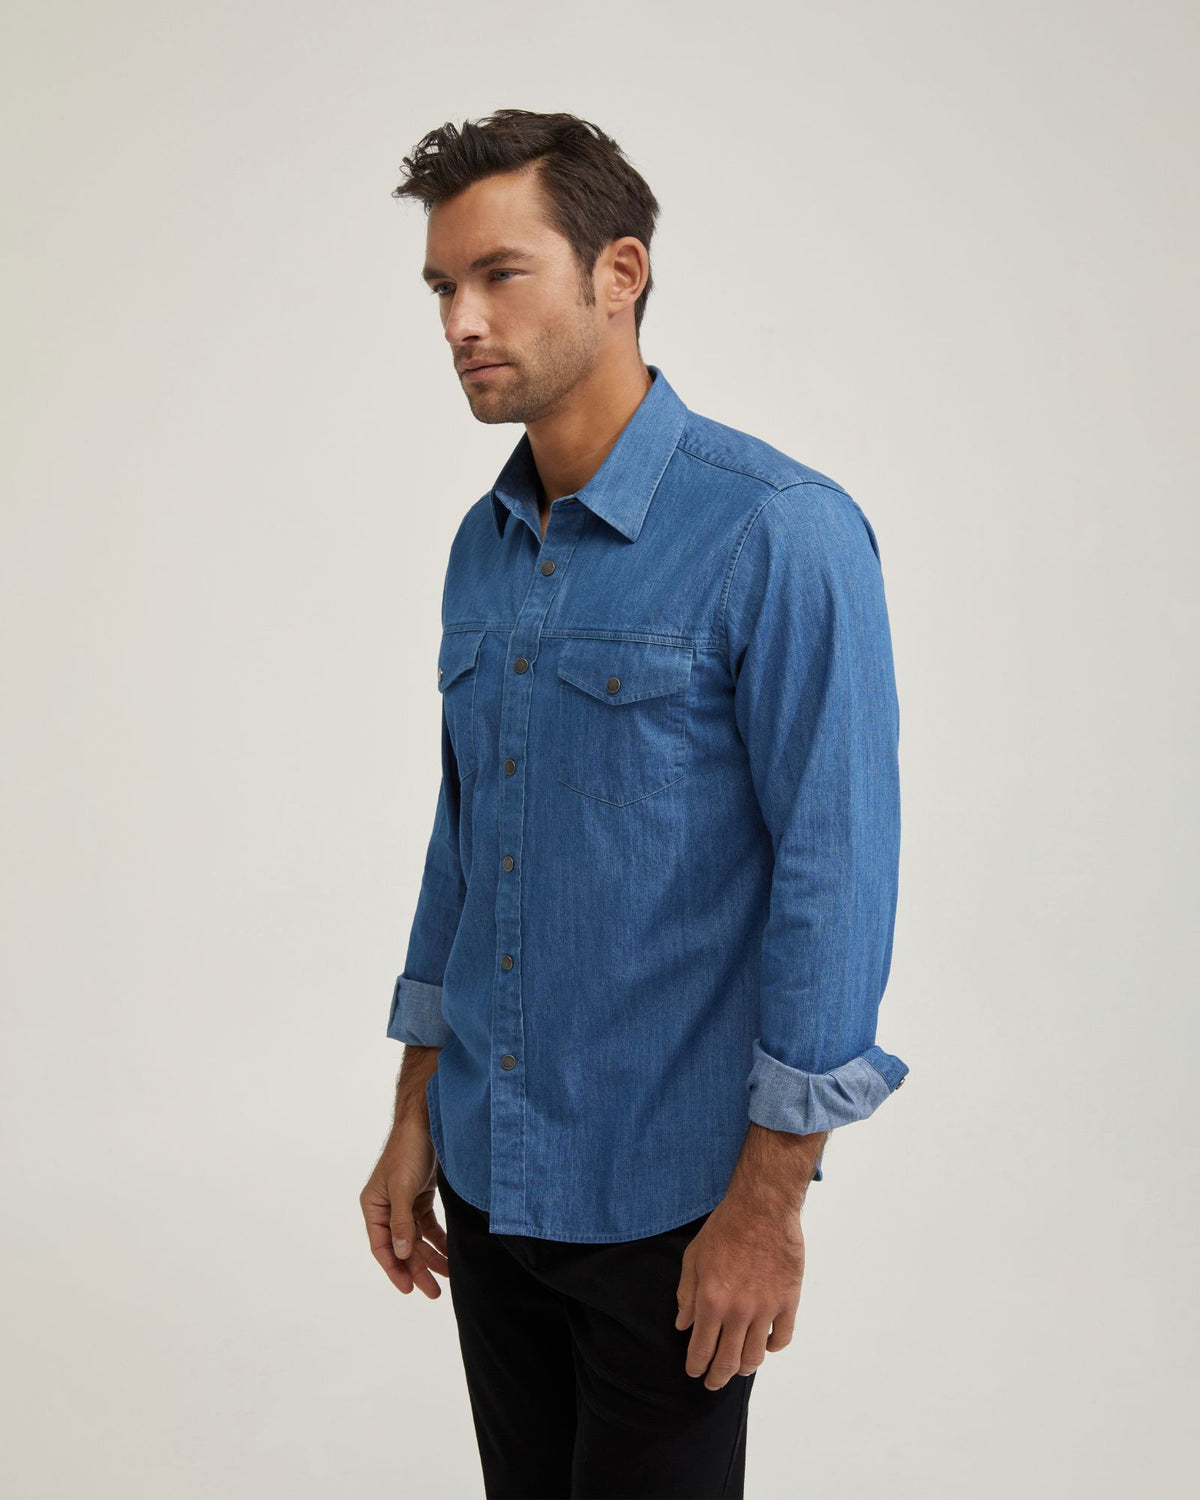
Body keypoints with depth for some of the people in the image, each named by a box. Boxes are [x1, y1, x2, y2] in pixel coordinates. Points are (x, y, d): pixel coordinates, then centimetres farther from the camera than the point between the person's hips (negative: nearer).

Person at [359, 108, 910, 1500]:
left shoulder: (777, 533, -17)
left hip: (664, 1199, -6)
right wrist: (417, 1117, 12)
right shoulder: (483, 545, 5)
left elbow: (835, 872, -18)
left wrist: (769, 1200, -17)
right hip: (486, 1177, 7)